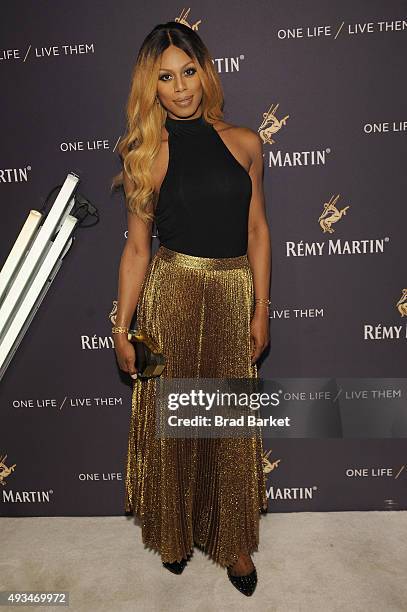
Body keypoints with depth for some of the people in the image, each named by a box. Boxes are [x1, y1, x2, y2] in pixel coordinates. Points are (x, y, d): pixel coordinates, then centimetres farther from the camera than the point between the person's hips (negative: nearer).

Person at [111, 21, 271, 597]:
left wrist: (261, 310, 1)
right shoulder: (146, 154, 1)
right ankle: (175, 533, 37)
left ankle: (233, 540, 35)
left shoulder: (243, 142, 5)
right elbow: (137, 247, 2)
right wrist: (122, 325, -2)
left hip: (233, 294, 2)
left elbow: (257, 230, 6)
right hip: (171, 292, -1)